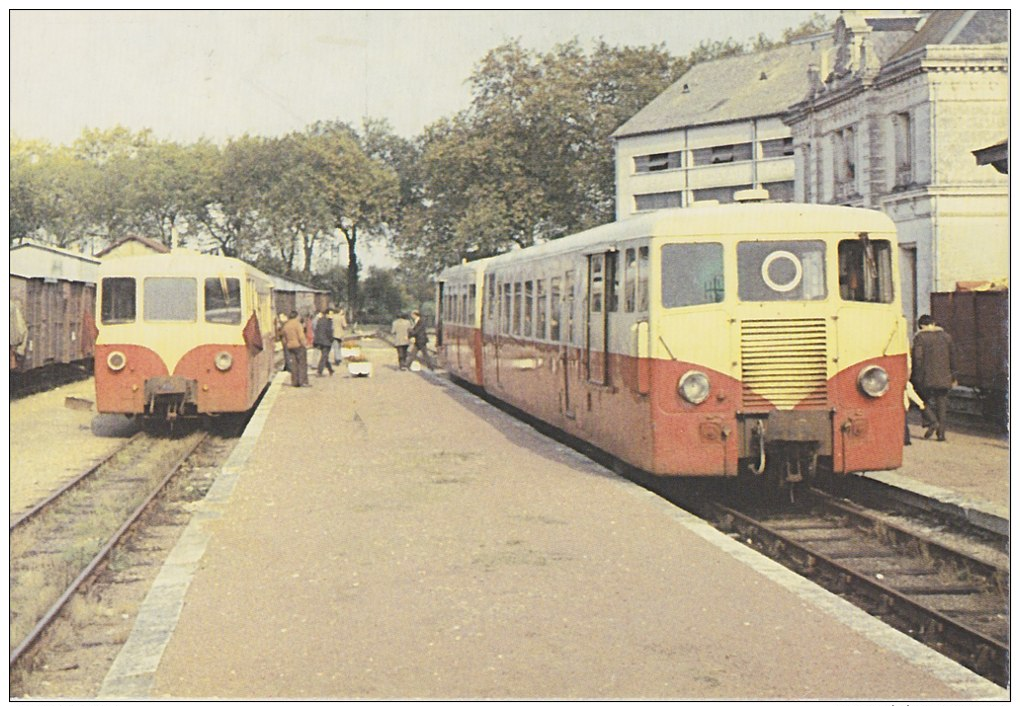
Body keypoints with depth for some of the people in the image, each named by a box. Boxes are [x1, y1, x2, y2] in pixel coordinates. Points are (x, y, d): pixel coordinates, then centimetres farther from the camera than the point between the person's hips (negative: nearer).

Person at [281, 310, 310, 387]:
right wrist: (304, 343, -9)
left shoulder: (286, 325, 11)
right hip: (298, 346, -7)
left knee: (293, 365, 10)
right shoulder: (297, 324, -10)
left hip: (289, 346, 7)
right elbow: (301, 336, -17)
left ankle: (295, 382, 10)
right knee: (302, 364, -4)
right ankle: (303, 382, -9)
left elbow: (284, 338, 15)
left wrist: (286, 346, 22)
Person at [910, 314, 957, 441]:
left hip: (926, 377, -4)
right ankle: (941, 432, 5)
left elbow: (917, 358, -11)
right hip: (943, 378, 4)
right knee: (941, 404, 9)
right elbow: (952, 357, 13)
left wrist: (916, 377, -6)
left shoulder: (920, 337, -5)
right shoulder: (946, 336, 9)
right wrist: (953, 377, 20)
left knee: (924, 399, 11)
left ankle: (932, 421, -11)